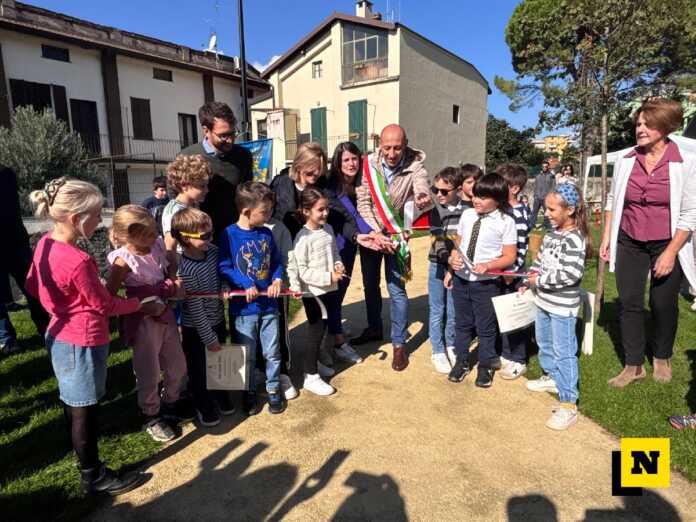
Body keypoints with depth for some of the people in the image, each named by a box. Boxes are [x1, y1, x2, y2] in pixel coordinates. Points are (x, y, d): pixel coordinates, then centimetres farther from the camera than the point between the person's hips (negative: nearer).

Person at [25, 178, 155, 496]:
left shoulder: (45, 243, -4)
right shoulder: (78, 261, -29)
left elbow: (32, 286, 11)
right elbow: (104, 305, -17)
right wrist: (141, 306, -3)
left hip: (60, 335, 9)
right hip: (82, 342, -9)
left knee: (73, 401, 27)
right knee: (85, 410, 7)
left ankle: (81, 452, 51)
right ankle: (93, 477, 26)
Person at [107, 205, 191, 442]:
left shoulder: (157, 244, -6)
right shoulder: (123, 261, -22)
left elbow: (170, 267, 14)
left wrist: (174, 279, -9)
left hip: (165, 314, 6)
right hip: (143, 321, -6)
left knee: (177, 367, 20)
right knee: (149, 373, 11)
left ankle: (170, 404, 46)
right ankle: (151, 417, 36)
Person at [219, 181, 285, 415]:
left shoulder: (266, 233, 3)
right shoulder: (229, 235, -12)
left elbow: (277, 261, 10)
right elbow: (224, 267, -13)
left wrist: (278, 279, -8)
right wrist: (246, 284, -22)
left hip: (269, 304, 4)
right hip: (243, 307, -4)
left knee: (272, 352, 14)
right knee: (247, 355, 13)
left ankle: (273, 389, 33)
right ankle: (249, 392, 33)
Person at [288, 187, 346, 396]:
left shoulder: (328, 229, 4)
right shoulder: (303, 238, -19)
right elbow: (302, 271, -20)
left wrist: (338, 264, -5)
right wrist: (329, 277, -22)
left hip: (329, 289, 7)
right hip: (313, 292, -7)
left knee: (322, 329, 20)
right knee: (316, 331, 2)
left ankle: (314, 362, 42)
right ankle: (311, 376, 17)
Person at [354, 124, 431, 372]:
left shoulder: (415, 167, -18)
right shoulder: (369, 164, -13)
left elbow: (423, 193, -35)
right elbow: (363, 202, -13)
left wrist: (424, 201, -59)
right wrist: (376, 232, -22)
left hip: (396, 234, -3)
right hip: (370, 233, 3)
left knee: (396, 289, -5)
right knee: (370, 284, 16)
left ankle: (399, 343, 12)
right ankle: (374, 328, 38)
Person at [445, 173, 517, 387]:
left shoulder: (505, 222, -9)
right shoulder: (467, 215, 4)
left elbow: (510, 257, -8)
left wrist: (487, 266, -22)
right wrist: (452, 262, -4)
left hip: (486, 282, -4)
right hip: (460, 278, 4)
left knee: (486, 326, 11)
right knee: (462, 322, 17)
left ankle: (486, 366, 31)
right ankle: (461, 361, 36)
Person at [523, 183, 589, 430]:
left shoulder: (574, 239, -21)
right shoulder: (552, 233, 6)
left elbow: (572, 274, -29)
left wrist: (541, 280, -20)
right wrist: (530, 279, 8)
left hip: (563, 307, -9)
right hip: (544, 301, 9)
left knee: (564, 352, -2)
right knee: (544, 342, 25)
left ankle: (568, 405, 7)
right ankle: (552, 377, 47)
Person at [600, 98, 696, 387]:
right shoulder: (625, 159, -2)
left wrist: (671, 253, -15)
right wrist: (606, 236, 6)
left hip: (667, 244, -2)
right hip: (629, 243, 3)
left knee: (663, 304, 8)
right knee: (628, 302, 2)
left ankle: (661, 358, 33)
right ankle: (633, 365, 15)